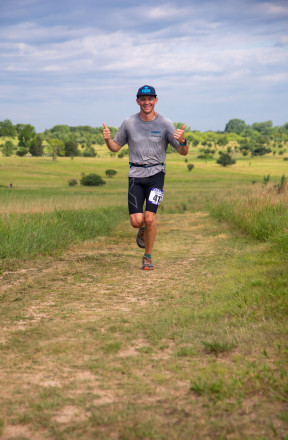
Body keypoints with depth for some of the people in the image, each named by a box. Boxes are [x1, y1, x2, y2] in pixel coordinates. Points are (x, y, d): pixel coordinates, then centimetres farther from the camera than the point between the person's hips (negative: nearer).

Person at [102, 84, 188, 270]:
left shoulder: (165, 124, -2)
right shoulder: (129, 123, 3)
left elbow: (183, 152, -3)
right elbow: (115, 147, 13)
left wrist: (182, 141, -26)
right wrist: (107, 139, -9)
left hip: (156, 173, -1)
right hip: (135, 175, 2)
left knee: (149, 218, -13)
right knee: (136, 221, -8)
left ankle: (148, 257, 7)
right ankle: (143, 230, 30)